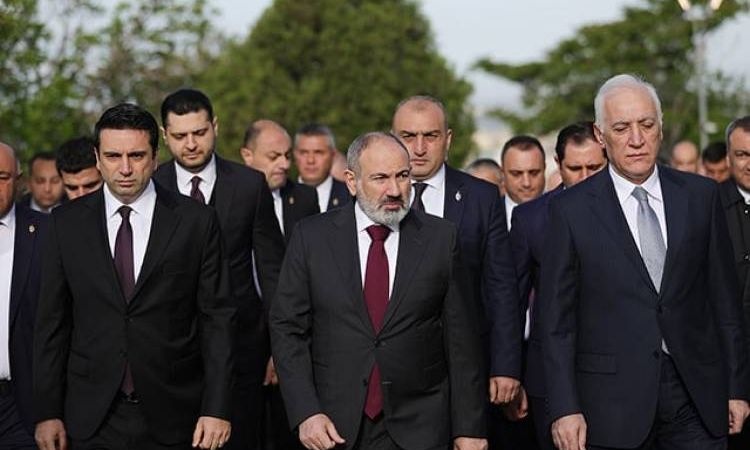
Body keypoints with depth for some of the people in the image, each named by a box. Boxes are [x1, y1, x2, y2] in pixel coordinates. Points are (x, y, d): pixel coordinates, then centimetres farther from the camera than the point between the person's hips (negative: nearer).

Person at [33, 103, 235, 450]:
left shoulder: (195, 222, -2)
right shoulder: (68, 222, 3)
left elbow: (217, 319, -2)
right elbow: (52, 321, 5)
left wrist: (216, 409, -8)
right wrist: (47, 412, 1)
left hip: (172, 417, -1)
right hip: (92, 420, 1)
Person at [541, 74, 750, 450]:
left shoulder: (701, 196, 5)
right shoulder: (571, 209, -2)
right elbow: (556, 319, -2)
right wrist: (564, 409, -8)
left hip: (697, 395, 2)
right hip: (611, 401, -2)